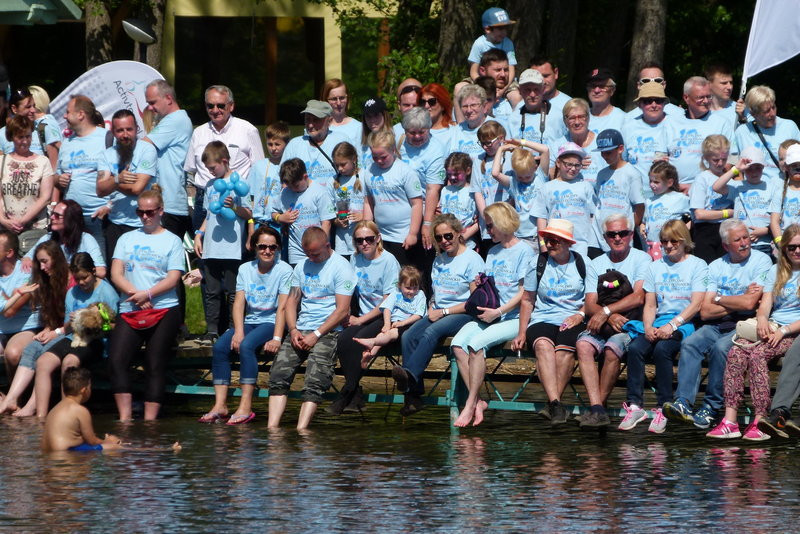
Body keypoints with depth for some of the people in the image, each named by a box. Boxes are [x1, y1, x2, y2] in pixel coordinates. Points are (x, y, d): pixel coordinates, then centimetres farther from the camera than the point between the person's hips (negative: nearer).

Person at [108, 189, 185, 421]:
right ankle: (124, 418, -11)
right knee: (116, 359, -13)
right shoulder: (127, 239, 16)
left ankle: (150, 420, -5)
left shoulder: (172, 241, 7)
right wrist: (135, 294, -9)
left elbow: (173, 279, -2)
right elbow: (116, 274, 7)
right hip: (130, 311, 3)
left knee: (155, 365, -6)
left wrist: (147, 294, -15)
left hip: (163, 311, -3)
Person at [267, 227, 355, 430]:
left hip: (328, 332, -6)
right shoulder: (302, 266, 19)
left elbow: (342, 310, -9)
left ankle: (301, 430, -33)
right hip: (300, 330, 6)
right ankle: (272, 427, -24)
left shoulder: (340, 267, -2)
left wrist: (316, 335, -13)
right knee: (278, 374, -16)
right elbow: (292, 300, 18)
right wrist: (293, 330, -1)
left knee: (314, 382, -25)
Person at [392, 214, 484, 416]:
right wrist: (432, 310, 3)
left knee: (431, 332, -35)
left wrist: (444, 312, -10)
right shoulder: (439, 261, 20)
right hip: (438, 314, 6)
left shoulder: (472, 259, -3)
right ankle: (413, 395, -29)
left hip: (463, 315, -6)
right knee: (408, 336, -22)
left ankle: (410, 375, -49)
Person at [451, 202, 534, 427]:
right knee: (458, 343, -20)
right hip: (488, 314, 7)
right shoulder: (493, 252, 21)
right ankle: (477, 401, -22)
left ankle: (471, 403, -23)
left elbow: (524, 293, -9)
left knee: (476, 343, -30)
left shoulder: (524, 251, -3)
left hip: (513, 317, -7)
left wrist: (498, 312, -17)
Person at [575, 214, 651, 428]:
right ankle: (597, 409, -37)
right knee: (583, 345, -29)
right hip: (601, 324, 4)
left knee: (612, 349, -35)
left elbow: (638, 298, -9)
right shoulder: (596, 264, 17)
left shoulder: (642, 259, 4)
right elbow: (590, 305, 7)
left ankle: (598, 407, -21)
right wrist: (611, 316, -14)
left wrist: (606, 311, -16)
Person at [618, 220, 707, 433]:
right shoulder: (655, 267, 20)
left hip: (685, 323, -5)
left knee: (662, 349, -34)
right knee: (635, 348, -26)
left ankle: (663, 408, -30)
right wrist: (648, 327, -7)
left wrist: (672, 325, -17)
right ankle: (634, 406, -26)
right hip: (659, 321, 5)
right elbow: (650, 305, 14)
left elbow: (696, 304, -5)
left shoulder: (697, 265, 5)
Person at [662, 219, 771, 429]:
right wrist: (737, 303, -6)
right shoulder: (716, 266, 13)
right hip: (717, 325, 5)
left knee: (720, 348, -33)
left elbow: (749, 303, -14)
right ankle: (683, 403, -32)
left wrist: (719, 299, 1)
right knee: (690, 343, -23)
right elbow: (705, 311, 4)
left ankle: (711, 407, -24)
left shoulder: (761, 261, -1)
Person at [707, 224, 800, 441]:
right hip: (771, 329, 5)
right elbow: (765, 303, 12)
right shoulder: (777, 271, 21)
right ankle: (729, 421, -33)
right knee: (736, 353, -26)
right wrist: (762, 319, -11)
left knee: (757, 354, -33)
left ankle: (760, 421, -36)